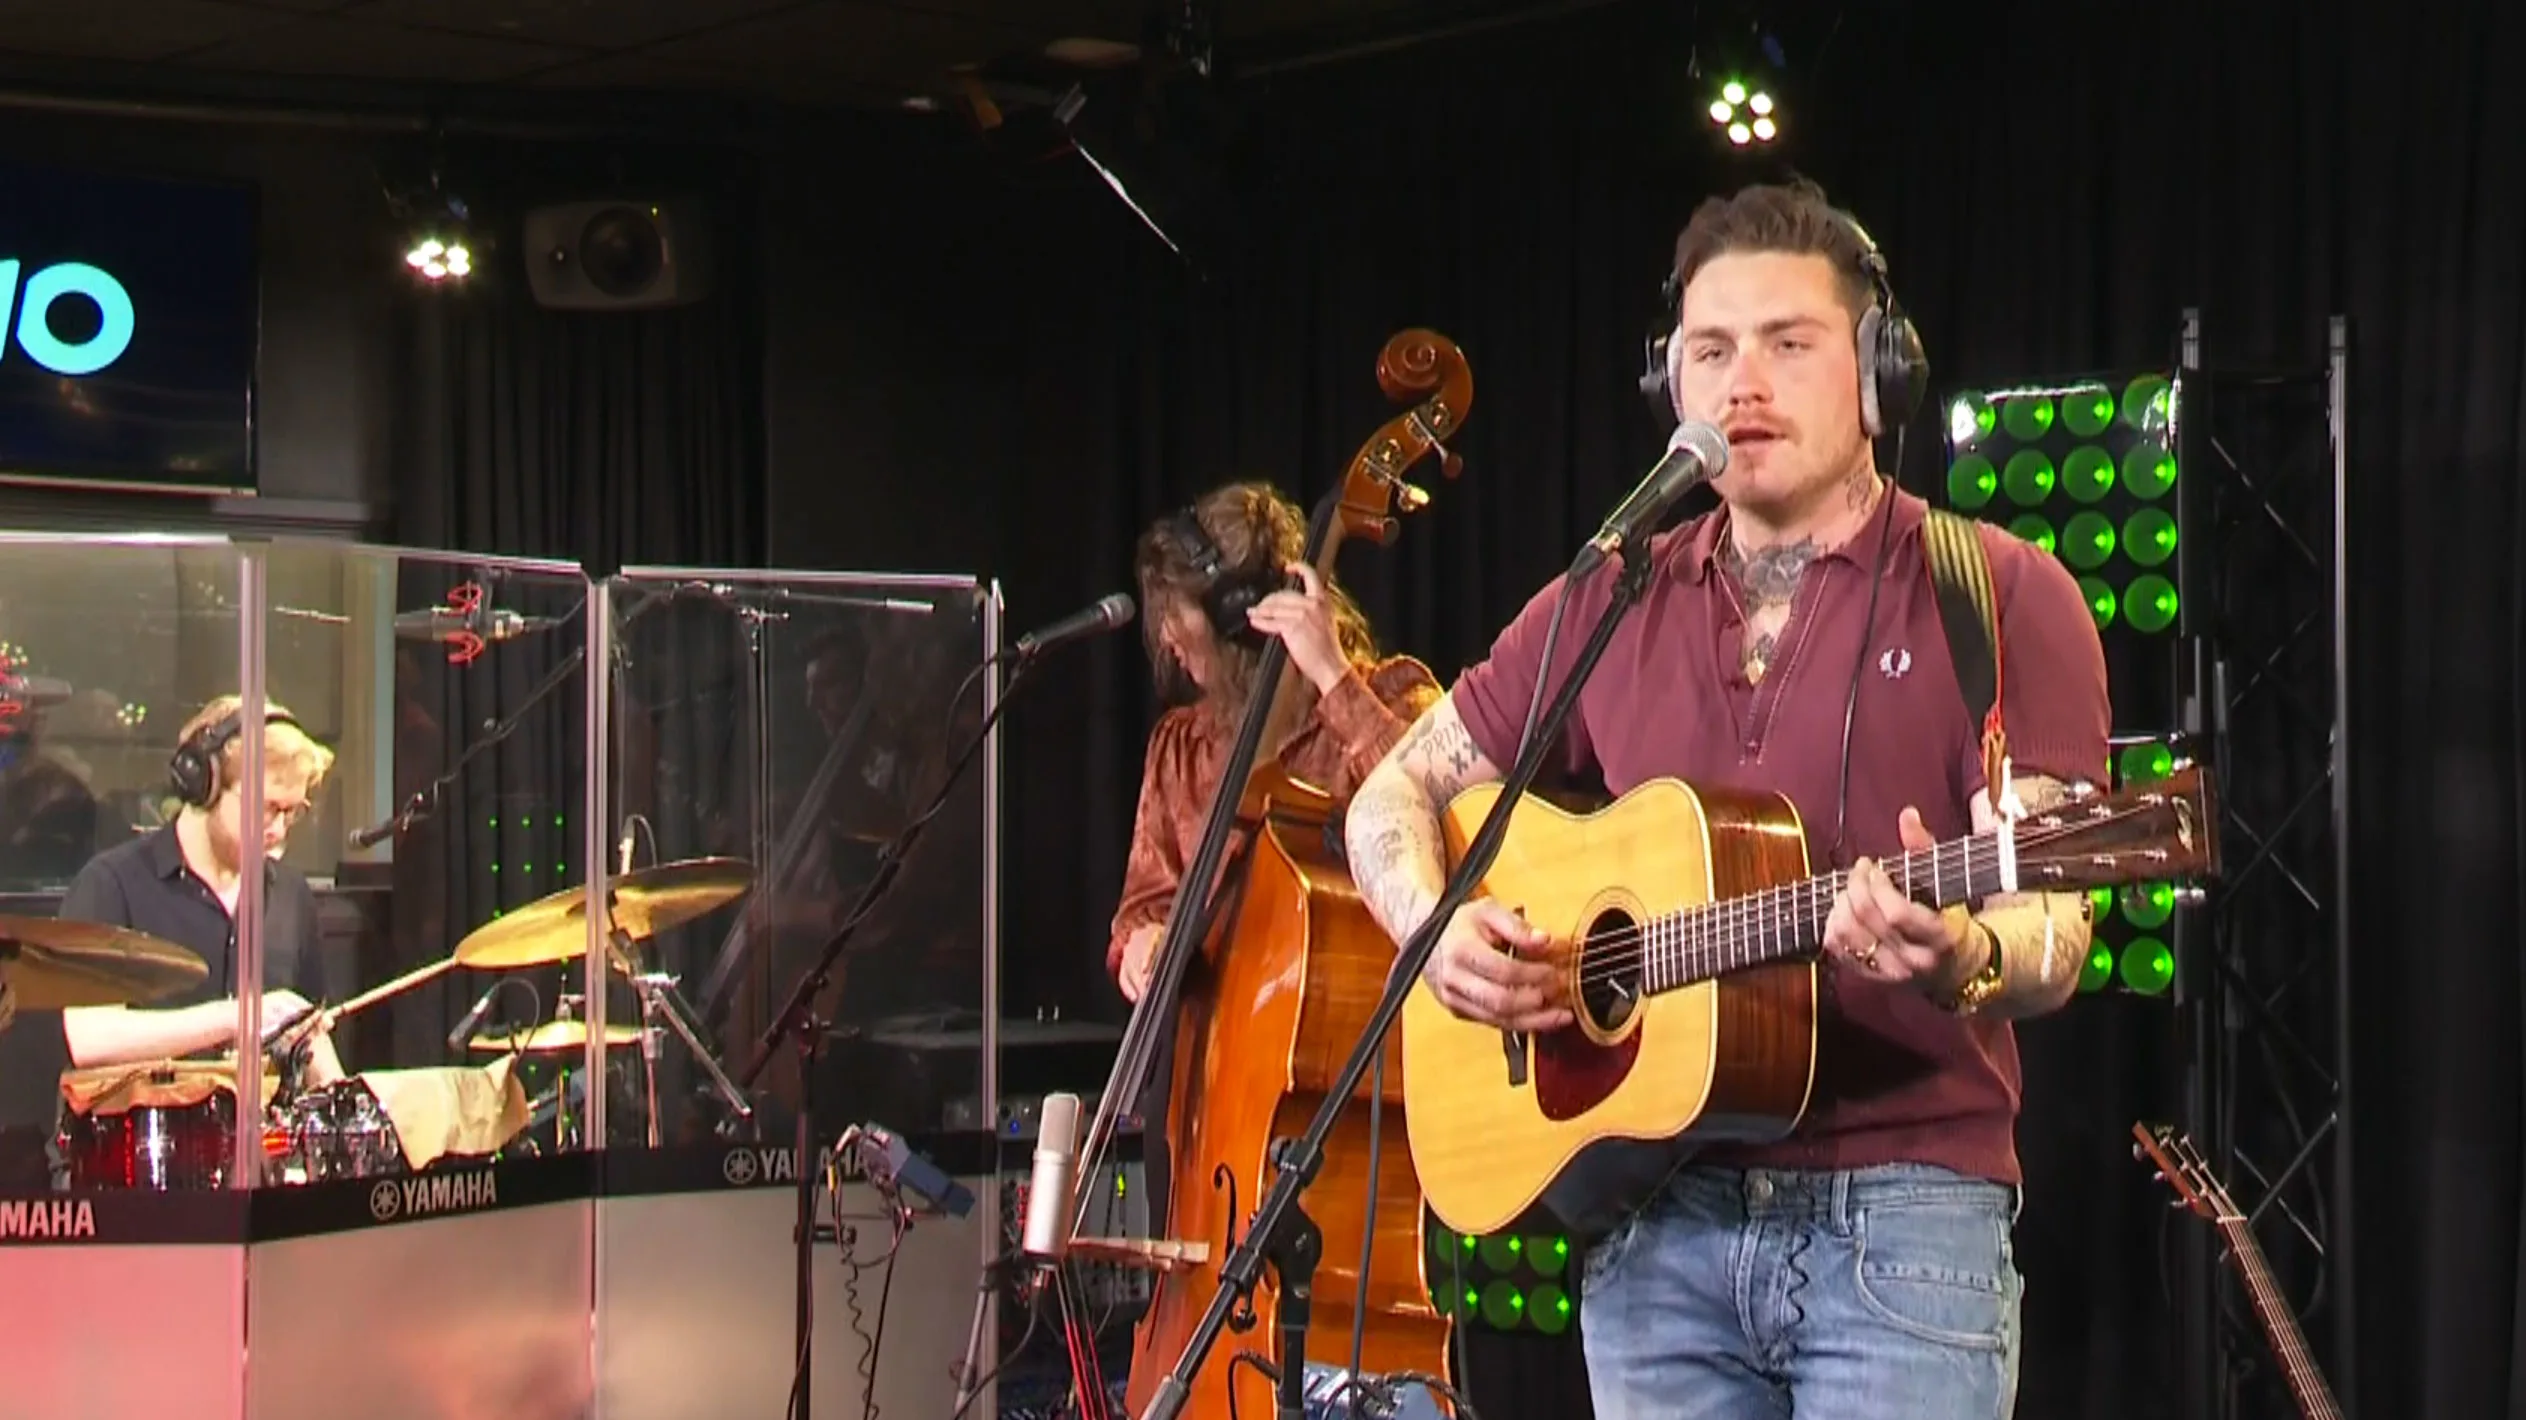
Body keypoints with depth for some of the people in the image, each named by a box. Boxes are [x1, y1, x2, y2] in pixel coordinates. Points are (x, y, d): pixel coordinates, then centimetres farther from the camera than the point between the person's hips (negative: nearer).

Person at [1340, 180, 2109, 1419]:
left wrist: (1962, 956, -31)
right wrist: (1438, 928, -4)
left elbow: (2051, 936, -8)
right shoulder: (1605, 607, 12)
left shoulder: (1998, 598, -1)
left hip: (1901, 1215, -4)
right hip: (1652, 1218, 4)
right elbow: (1397, 793, 18)